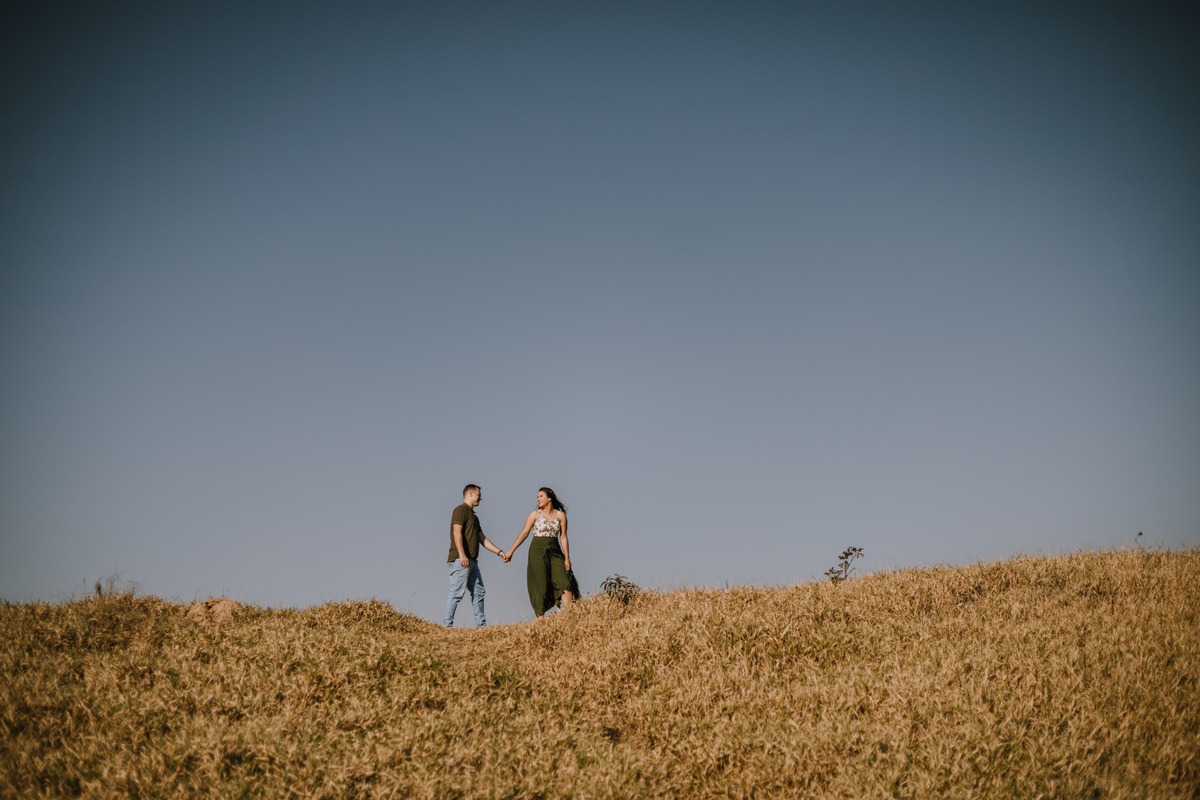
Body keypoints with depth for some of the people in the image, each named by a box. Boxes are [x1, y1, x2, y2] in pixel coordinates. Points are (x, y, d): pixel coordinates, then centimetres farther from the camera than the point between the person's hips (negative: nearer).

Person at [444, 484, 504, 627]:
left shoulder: (473, 516, 25)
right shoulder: (461, 510, -4)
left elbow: (482, 539, 26)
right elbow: (457, 532, -17)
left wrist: (499, 552, 19)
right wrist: (462, 555, -26)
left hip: (472, 561, 10)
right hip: (461, 560, -10)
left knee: (478, 592, 8)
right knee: (457, 593, -11)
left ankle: (481, 624, 11)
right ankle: (448, 625, -9)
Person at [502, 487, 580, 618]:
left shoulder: (561, 515, 7)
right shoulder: (535, 514, 3)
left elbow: (563, 537, 5)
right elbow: (524, 533, 0)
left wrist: (567, 558, -2)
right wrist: (510, 552, -6)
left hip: (555, 552, 2)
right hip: (538, 551, -2)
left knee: (566, 583, -11)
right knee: (541, 586, -6)